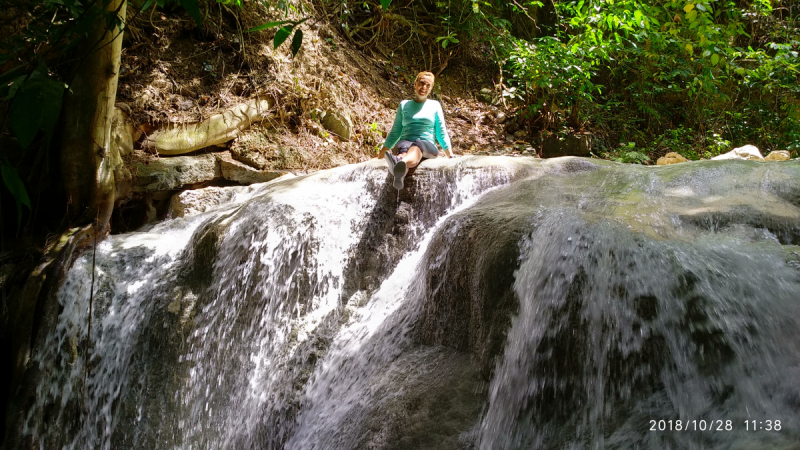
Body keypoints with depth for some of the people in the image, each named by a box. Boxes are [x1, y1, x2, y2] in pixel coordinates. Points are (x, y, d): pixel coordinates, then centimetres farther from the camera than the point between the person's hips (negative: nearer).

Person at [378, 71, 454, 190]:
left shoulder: (435, 105, 19)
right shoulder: (404, 105, 20)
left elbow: (441, 133, 18)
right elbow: (395, 132, 22)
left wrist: (451, 156, 9)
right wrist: (380, 155, 17)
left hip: (427, 146, -1)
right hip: (404, 142, 1)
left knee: (417, 145, -39)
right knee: (404, 146, -39)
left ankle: (401, 163, -76)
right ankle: (399, 174, -74)